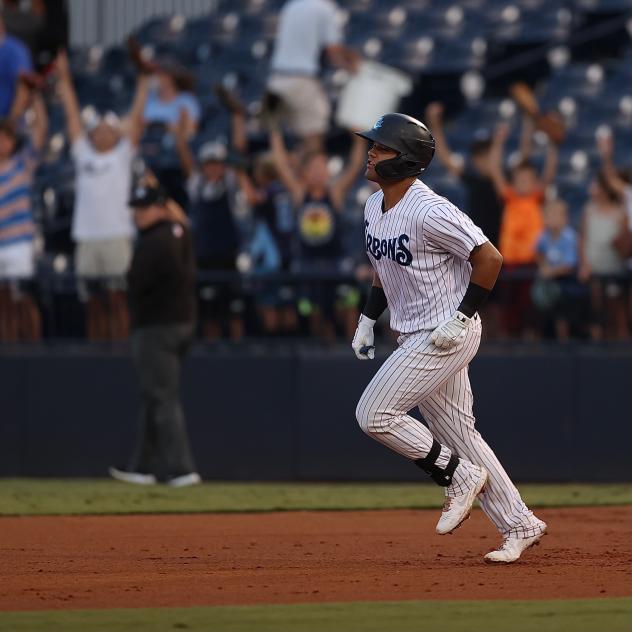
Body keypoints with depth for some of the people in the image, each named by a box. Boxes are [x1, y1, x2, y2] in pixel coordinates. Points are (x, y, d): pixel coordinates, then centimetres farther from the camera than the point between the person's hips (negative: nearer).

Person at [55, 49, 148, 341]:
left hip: (117, 237, -3)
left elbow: (136, 117, 2)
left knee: (117, 299, -5)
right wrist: (64, 78, 17)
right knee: (94, 303, 6)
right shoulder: (83, 153, 14)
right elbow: (72, 113, 16)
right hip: (86, 237, 3)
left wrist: (143, 80, -3)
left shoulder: (122, 155, 7)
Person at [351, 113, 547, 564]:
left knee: (375, 413, -14)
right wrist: (367, 319, 16)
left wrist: (462, 318, -20)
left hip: (447, 335, -9)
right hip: (414, 337, 9)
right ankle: (519, 525, 18)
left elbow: (489, 258, -20)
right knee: (457, 433, 11)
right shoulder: (375, 207, 7)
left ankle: (460, 476, 1)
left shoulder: (430, 212, -21)